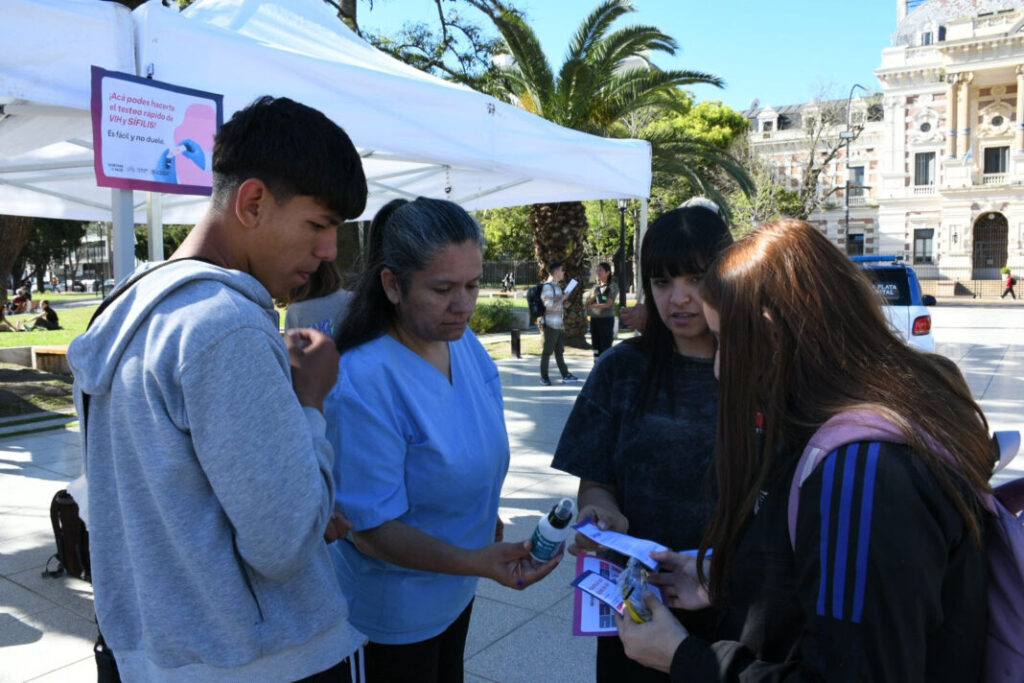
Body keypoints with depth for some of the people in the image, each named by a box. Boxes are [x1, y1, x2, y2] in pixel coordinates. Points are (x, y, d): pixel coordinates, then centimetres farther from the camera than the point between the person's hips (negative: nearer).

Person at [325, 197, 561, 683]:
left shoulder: (465, 343, -8)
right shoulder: (363, 383, -31)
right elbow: (372, 529, -28)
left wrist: (491, 526, 12)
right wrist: (477, 562, -38)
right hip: (394, 616, -7)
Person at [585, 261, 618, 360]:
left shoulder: (612, 286, -3)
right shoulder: (595, 286, 14)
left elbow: (608, 304, -12)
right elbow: (587, 304, 10)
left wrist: (593, 306, -1)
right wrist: (593, 296, -9)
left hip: (606, 319, -6)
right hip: (594, 319, 6)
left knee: (606, 347, -7)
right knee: (596, 345, 9)